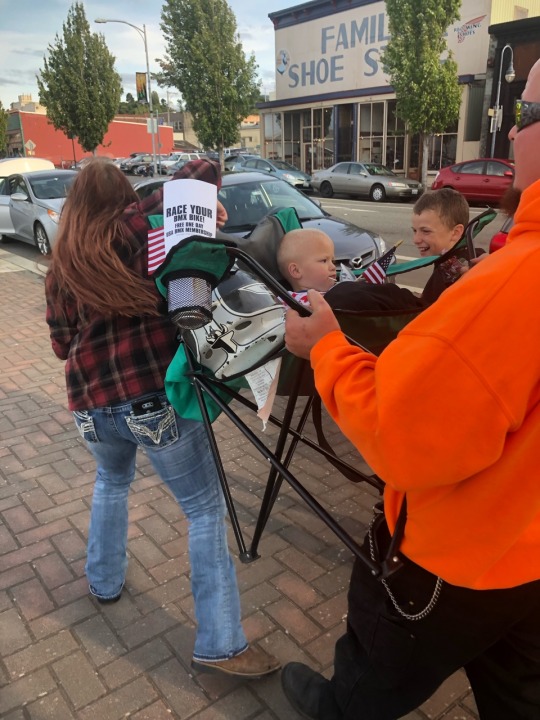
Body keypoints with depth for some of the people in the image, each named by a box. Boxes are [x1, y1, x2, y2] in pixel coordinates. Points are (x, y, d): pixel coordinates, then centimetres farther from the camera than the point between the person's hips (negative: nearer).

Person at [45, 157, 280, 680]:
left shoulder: (60, 264, 14)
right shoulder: (136, 224, 2)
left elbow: (61, 343, 18)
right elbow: (205, 169, -2)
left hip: (91, 404, 5)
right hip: (155, 395, -5)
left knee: (111, 481, 35)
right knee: (205, 510, 6)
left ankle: (104, 581, 47)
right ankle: (220, 644, 11)